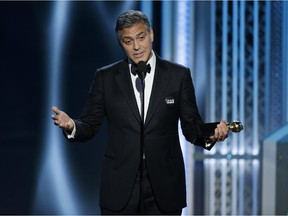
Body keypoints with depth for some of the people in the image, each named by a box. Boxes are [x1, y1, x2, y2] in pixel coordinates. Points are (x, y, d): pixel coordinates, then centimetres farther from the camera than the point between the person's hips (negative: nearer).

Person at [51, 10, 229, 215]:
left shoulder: (178, 75, 2)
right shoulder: (106, 77, 4)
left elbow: (191, 126, 4)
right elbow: (90, 125, 5)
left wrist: (210, 134, -18)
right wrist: (72, 126, -18)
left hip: (164, 187, 0)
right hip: (119, 188, 0)